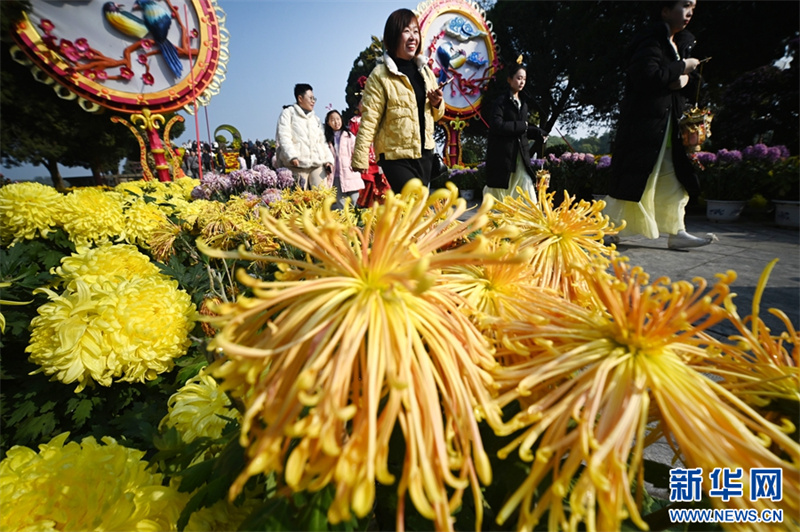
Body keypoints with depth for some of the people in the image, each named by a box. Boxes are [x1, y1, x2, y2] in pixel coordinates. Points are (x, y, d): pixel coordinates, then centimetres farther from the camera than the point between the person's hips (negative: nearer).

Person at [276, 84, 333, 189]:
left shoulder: (316, 118, 30)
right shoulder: (288, 113, 12)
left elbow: (322, 142, 26)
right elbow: (284, 137, -2)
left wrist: (329, 159, 8)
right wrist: (292, 156, -19)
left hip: (318, 164, 5)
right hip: (297, 164, -4)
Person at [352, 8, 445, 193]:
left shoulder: (425, 71, 11)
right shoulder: (380, 75, -8)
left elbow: (436, 115, 20)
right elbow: (369, 121, -13)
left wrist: (437, 104, -2)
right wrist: (360, 160, -18)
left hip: (425, 154, 6)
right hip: (396, 157, -6)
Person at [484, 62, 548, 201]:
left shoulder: (523, 104, 17)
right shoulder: (501, 101, -4)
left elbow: (523, 130, 20)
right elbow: (497, 126, -19)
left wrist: (538, 132, 2)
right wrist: (522, 125, -12)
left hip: (520, 155, 6)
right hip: (502, 154, -6)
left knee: (528, 189, -3)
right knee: (498, 193, 2)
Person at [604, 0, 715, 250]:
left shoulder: (681, 42, 20)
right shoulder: (651, 41, -9)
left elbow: (685, 73, 21)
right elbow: (648, 75, -24)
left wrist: (684, 77, -1)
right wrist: (682, 67, -11)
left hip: (667, 124, 10)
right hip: (643, 123, -9)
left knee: (672, 180, 6)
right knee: (632, 179, -10)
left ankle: (676, 233, 10)